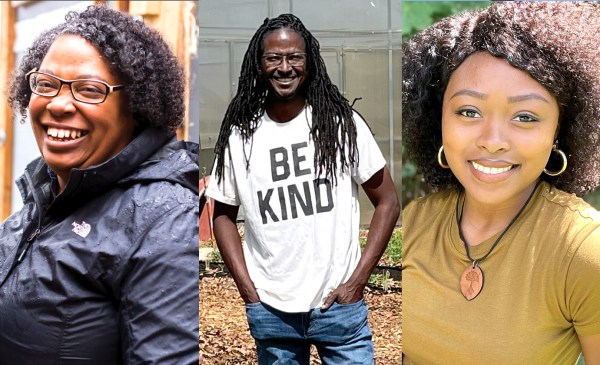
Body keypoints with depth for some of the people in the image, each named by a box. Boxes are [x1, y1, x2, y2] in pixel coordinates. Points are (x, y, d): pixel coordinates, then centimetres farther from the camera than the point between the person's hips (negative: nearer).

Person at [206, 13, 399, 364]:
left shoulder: (342, 123, -4)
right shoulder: (239, 135, -1)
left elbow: (388, 202, 0)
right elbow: (223, 215, 8)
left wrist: (357, 280, -7)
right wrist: (249, 291, 0)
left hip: (339, 305, -1)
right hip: (270, 312, 2)